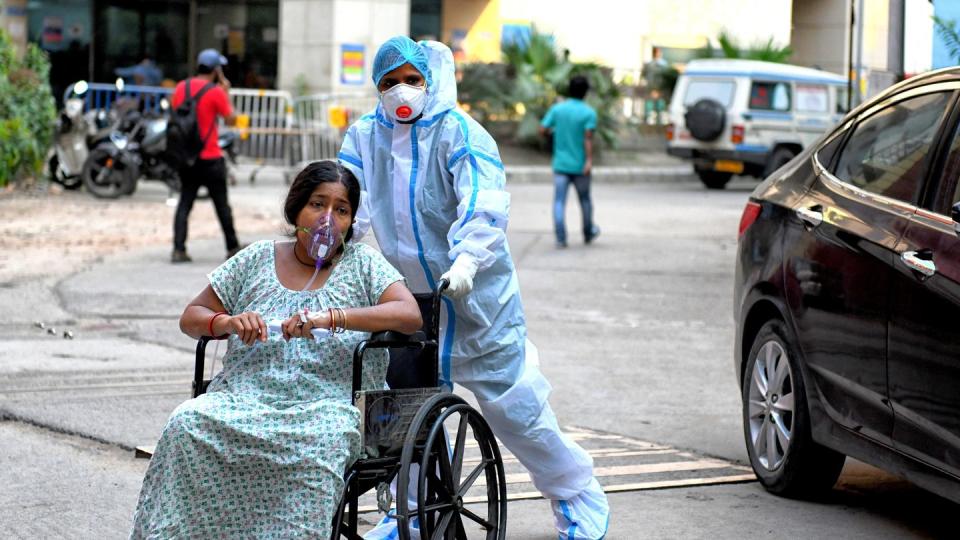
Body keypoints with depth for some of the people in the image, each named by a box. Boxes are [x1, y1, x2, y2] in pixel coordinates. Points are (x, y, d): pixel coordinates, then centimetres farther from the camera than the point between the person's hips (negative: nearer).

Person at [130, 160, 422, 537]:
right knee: (186, 426, -29)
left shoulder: (362, 263, 11)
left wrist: (330, 317, -18)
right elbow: (190, 318, 21)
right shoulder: (258, 259, 18)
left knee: (317, 444, -39)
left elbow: (410, 315, -6)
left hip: (325, 403, -3)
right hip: (244, 395, 3)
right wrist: (227, 323, -4)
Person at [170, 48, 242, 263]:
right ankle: (233, 248, 18)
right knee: (222, 204, 8)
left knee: (184, 203, 5)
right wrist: (226, 92, 1)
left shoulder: (181, 88, 5)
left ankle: (178, 249, -5)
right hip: (210, 158, -4)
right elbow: (231, 120, -5)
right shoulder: (215, 91, -12)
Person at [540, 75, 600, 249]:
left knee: (559, 202, -1)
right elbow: (588, 138, -17)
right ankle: (588, 234, 33)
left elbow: (542, 130, -3)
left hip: (560, 164, 1)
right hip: (580, 165, -1)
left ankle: (561, 238, -12)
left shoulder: (557, 109, -1)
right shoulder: (589, 113, -7)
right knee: (585, 200, 17)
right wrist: (589, 161, -22)